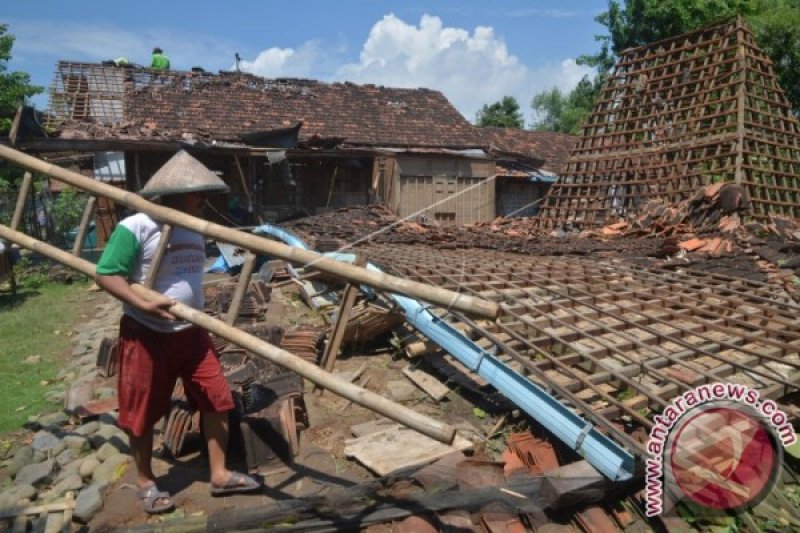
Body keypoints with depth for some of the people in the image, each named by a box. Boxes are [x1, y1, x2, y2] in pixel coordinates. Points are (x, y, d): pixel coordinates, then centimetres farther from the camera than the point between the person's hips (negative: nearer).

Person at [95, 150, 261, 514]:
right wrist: (143, 304, -28)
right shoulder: (136, 227, -16)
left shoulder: (194, 231, 7)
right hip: (146, 335, -6)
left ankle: (219, 474, 20)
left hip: (191, 333, 7)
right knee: (142, 413, 10)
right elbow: (105, 274, -16)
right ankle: (145, 482, 31)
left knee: (217, 400, 5)